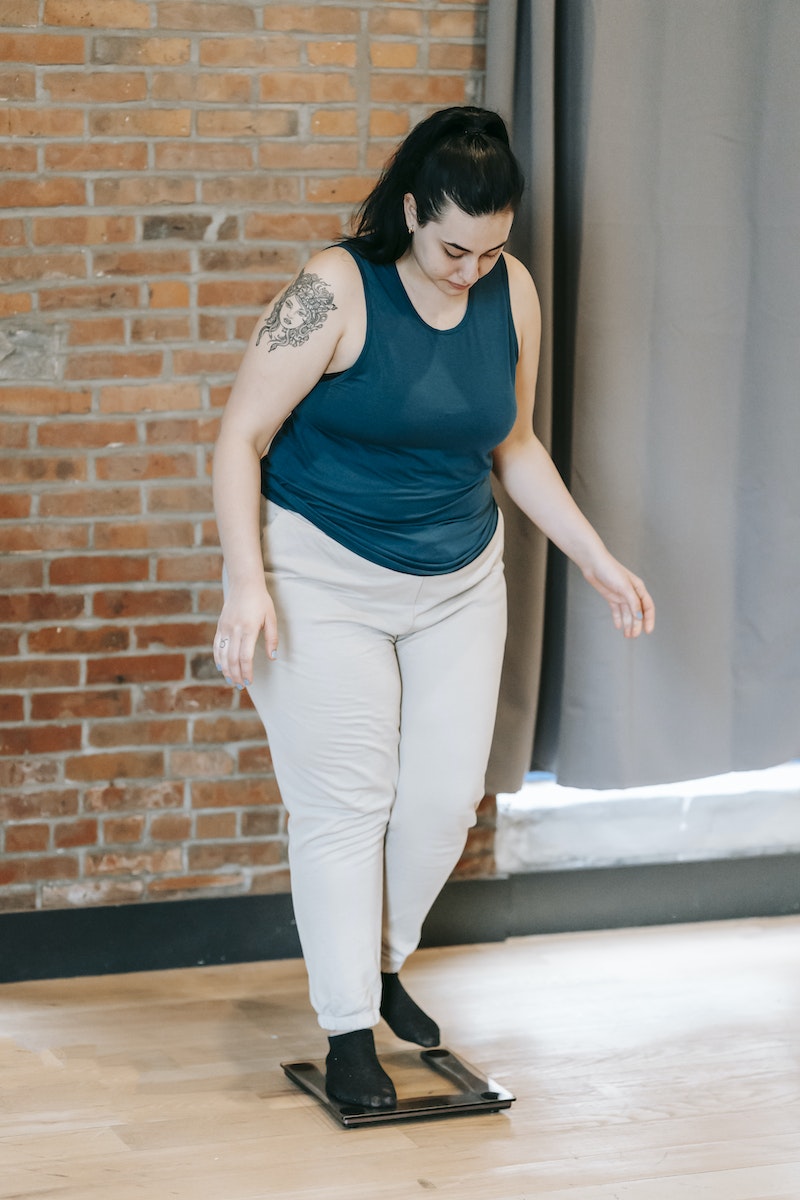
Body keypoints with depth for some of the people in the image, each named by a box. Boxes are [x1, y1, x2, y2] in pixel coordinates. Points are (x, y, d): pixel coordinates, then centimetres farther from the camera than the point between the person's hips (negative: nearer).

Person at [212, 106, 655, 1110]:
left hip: (457, 581, 5)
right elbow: (242, 436, -16)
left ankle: (379, 962, 30)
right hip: (322, 576, -5)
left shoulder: (513, 293, -2)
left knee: (445, 795, 5)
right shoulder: (336, 292, -18)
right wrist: (248, 581, -26)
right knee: (346, 801, -3)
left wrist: (598, 562, 7)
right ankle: (349, 1029, 7)